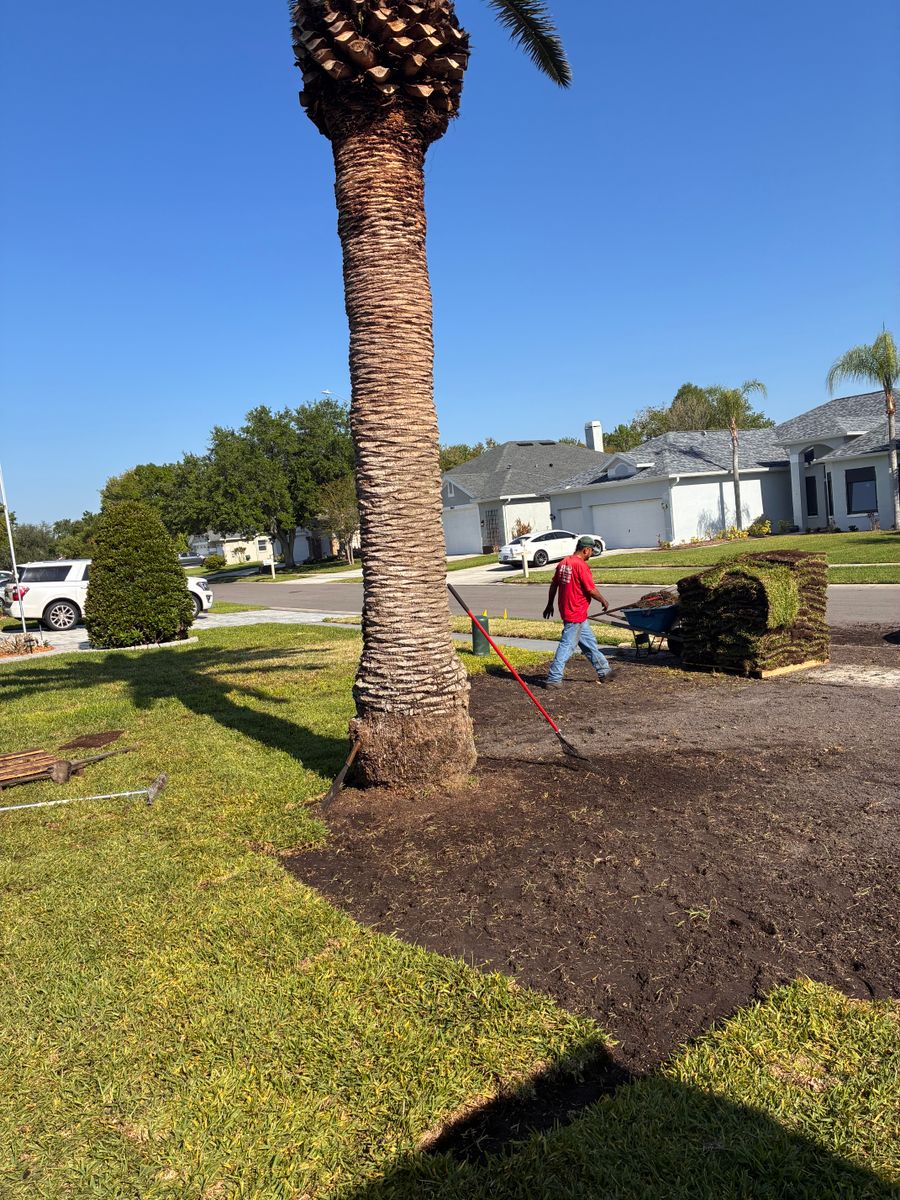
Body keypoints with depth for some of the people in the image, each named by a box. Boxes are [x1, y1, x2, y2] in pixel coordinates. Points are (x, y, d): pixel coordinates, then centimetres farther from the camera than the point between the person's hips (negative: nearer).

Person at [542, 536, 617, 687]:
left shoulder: (563, 563, 8)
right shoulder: (581, 565, -17)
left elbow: (554, 585, 14)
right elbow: (591, 590, -16)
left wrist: (550, 604, 21)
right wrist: (603, 601, 0)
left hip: (566, 610, 10)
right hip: (576, 613, -9)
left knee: (590, 643, 18)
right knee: (567, 646, -4)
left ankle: (604, 671, 29)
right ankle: (554, 679, -1)